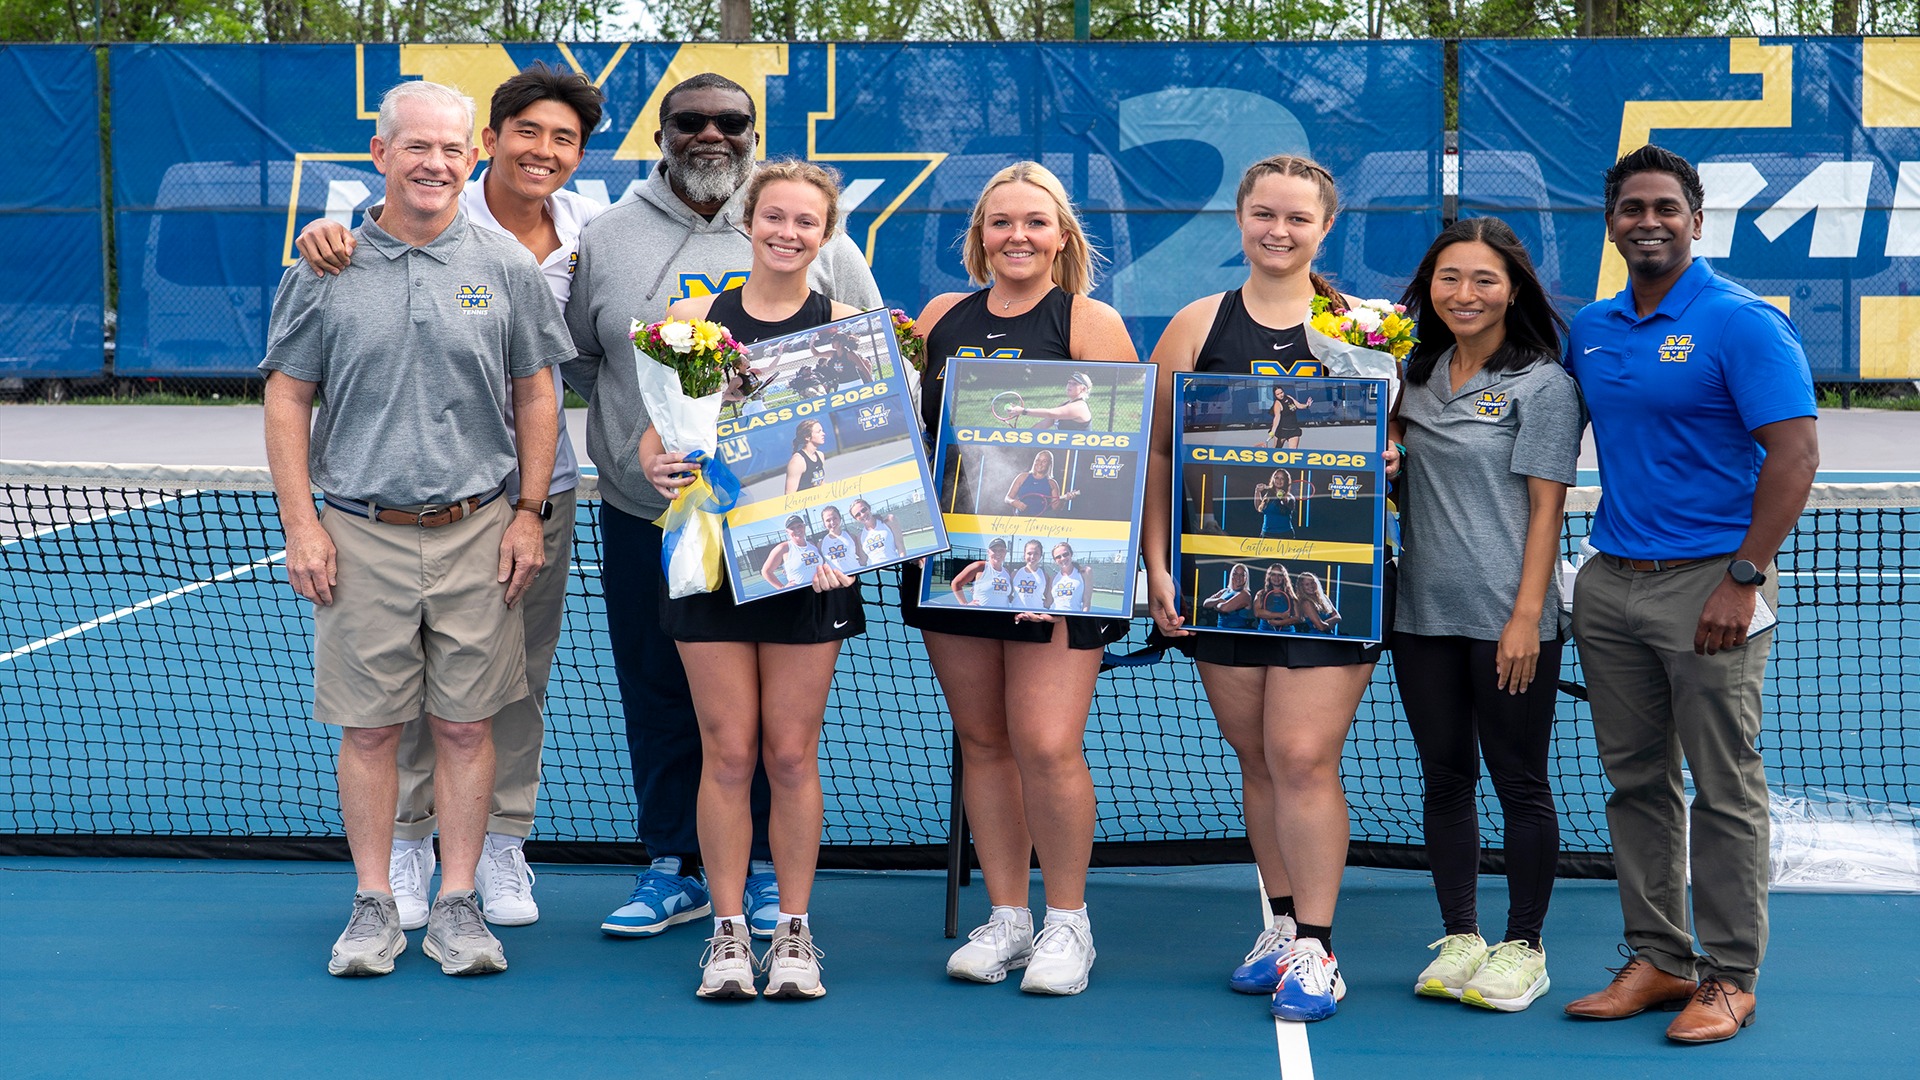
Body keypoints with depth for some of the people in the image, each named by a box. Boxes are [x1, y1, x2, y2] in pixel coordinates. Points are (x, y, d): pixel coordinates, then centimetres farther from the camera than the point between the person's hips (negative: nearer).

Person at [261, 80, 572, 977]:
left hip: (476, 532, 0)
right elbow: (288, 398, 5)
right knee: (369, 728, 4)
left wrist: (528, 515, 3)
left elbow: (535, 394, 9)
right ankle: (373, 906, 14)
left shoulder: (506, 268, 4)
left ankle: (457, 905, 13)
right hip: (360, 534, 0)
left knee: (465, 725, 4)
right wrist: (300, 524, -2)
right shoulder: (326, 270, 3)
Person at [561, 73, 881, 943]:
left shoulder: (815, 238, 4)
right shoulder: (606, 240, 6)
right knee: (659, 699, 7)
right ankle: (673, 869, 19)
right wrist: (635, 420, -1)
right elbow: (574, 359, 14)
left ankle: (765, 870, 18)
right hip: (645, 519, 1)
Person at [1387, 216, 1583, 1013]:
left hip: (1507, 620, -5)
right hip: (1422, 613, 5)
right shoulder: (1418, 373, 11)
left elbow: (1546, 507, -8)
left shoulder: (1543, 383, -5)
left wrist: (1526, 616, -15)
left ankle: (1523, 948, 14)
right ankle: (1459, 940, 21)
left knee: (1520, 784, 3)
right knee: (1444, 780, 11)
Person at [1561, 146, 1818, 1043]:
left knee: (1723, 791, 0)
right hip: (1610, 582, 6)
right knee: (1636, 782, 10)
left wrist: (1744, 580, -17)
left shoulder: (1742, 322, -8)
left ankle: (1728, 978, 8)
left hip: (1708, 586, -6)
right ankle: (1657, 960, 20)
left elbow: (1794, 453, -13)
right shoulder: (1589, 329, 11)